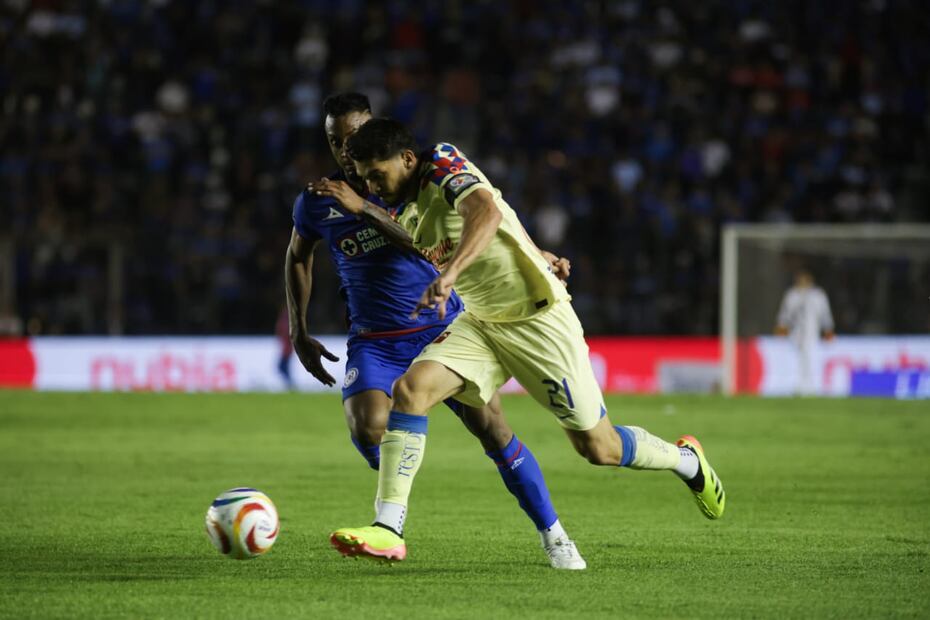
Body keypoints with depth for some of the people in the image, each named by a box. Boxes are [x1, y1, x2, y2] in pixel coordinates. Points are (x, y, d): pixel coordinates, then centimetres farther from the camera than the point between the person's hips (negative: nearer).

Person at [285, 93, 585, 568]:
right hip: (374, 341, 1)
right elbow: (298, 257, 21)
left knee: (490, 425, -13)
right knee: (367, 429, -26)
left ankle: (553, 536, 2)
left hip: (443, 328, -1)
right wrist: (299, 333, 16)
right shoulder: (317, 202, 1)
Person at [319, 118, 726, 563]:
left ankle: (687, 461, 32)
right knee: (409, 389, -20)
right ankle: (388, 529, -24)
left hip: (538, 318, -7)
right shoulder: (405, 211, 7)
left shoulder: (445, 165, -17)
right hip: (479, 323, 7)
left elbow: (487, 213, -39)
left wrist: (447, 276, -50)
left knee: (599, 448, 1)